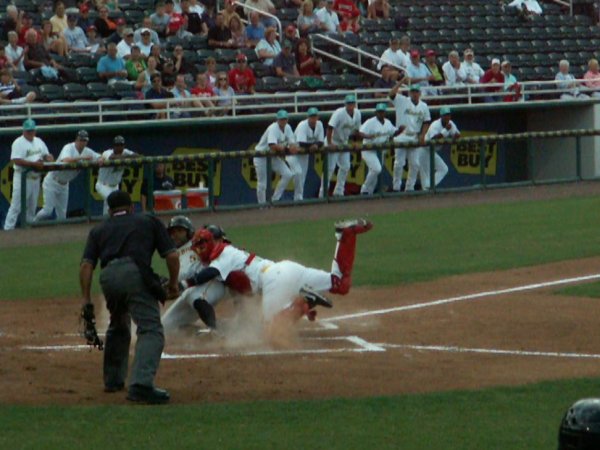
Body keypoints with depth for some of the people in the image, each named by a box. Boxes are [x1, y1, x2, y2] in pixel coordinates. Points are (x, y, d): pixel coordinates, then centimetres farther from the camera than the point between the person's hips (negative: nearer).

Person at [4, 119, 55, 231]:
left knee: (32, 205, 13)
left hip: (35, 178, 7)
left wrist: (49, 159, -7)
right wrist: (34, 164, -26)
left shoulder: (39, 142, 12)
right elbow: (16, 160, -21)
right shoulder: (18, 143, -11)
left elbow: (46, 155, 19)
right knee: (16, 205, -10)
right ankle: (8, 228, -10)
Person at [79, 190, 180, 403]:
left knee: (118, 326, 29)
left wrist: (86, 299, 11)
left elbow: (86, 265, 13)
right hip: (136, 273, -4)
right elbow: (172, 255, 14)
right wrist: (173, 284, 25)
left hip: (108, 276, 4)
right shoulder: (149, 221, 25)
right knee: (150, 329, -10)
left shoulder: (99, 230, 29)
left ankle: (113, 380, 35)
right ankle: (141, 384, -30)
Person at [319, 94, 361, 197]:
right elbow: (330, 128, -29)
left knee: (345, 167, 9)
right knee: (330, 167, -10)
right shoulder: (339, 113, -25)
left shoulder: (357, 113, -3)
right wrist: (329, 144, -30)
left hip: (344, 143, 7)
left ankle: (338, 191, 21)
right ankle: (323, 193, -5)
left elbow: (355, 129, 10)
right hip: (333, 142, -7)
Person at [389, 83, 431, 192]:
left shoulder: (424, 106, 10)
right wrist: (400, 82, -17)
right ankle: (396, 187, 0)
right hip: (402, 137, -3)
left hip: (416, 138, 4)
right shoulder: (402, 101, 1)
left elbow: (426, 122, 11)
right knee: (399, 163, -6)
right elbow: (391, 94, -14)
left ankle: (409, 187, 13)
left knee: (415, 164, 3)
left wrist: (422, 136, -1)